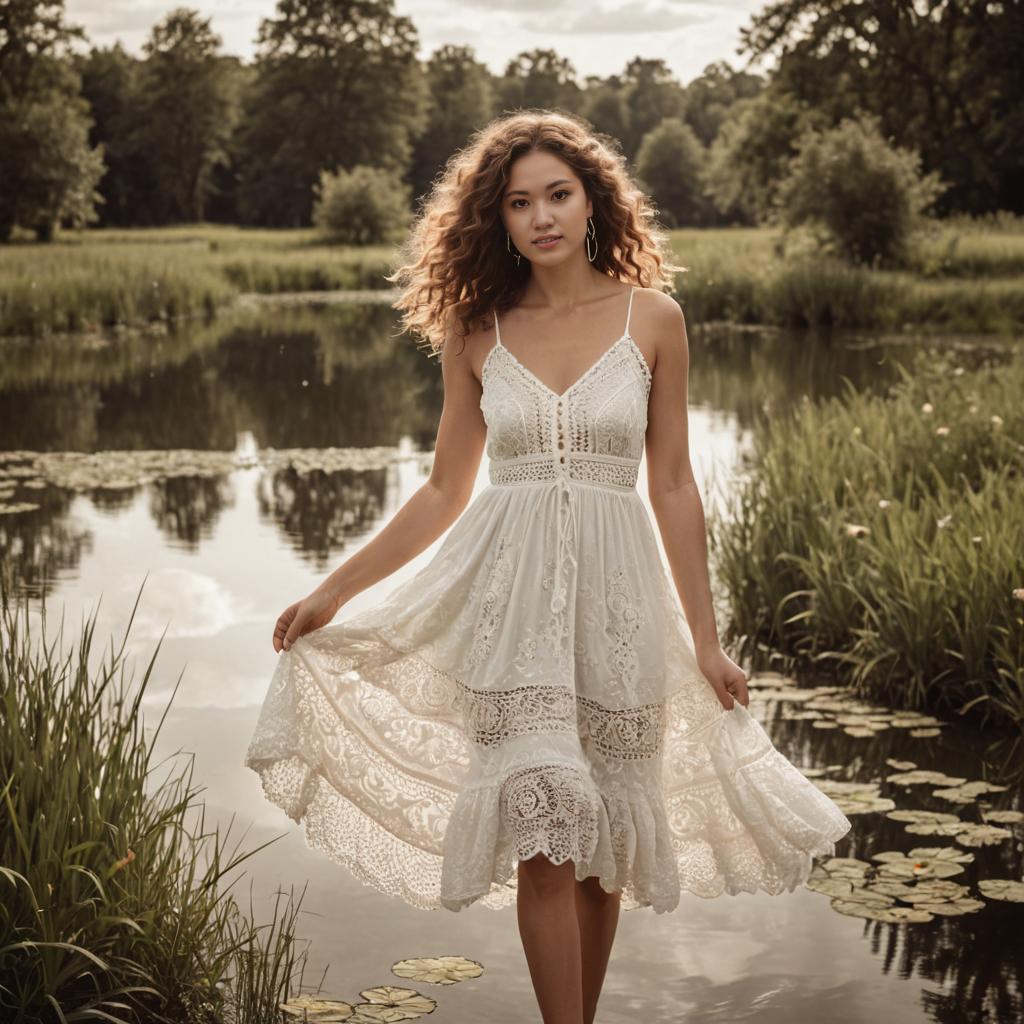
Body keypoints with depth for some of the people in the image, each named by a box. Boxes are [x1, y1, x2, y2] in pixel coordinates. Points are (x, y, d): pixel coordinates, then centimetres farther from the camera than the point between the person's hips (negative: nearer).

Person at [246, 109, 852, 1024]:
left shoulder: (652, 319, 2)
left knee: (598, 846, 8)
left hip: (613, 596, 0)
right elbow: (444, 492, 11)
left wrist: (705, 639, 5)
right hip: (508, 593, 0)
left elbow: (673, 486, 5)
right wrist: (332, 591, 8)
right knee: (544, 841, -9)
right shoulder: (477, 332, 5)